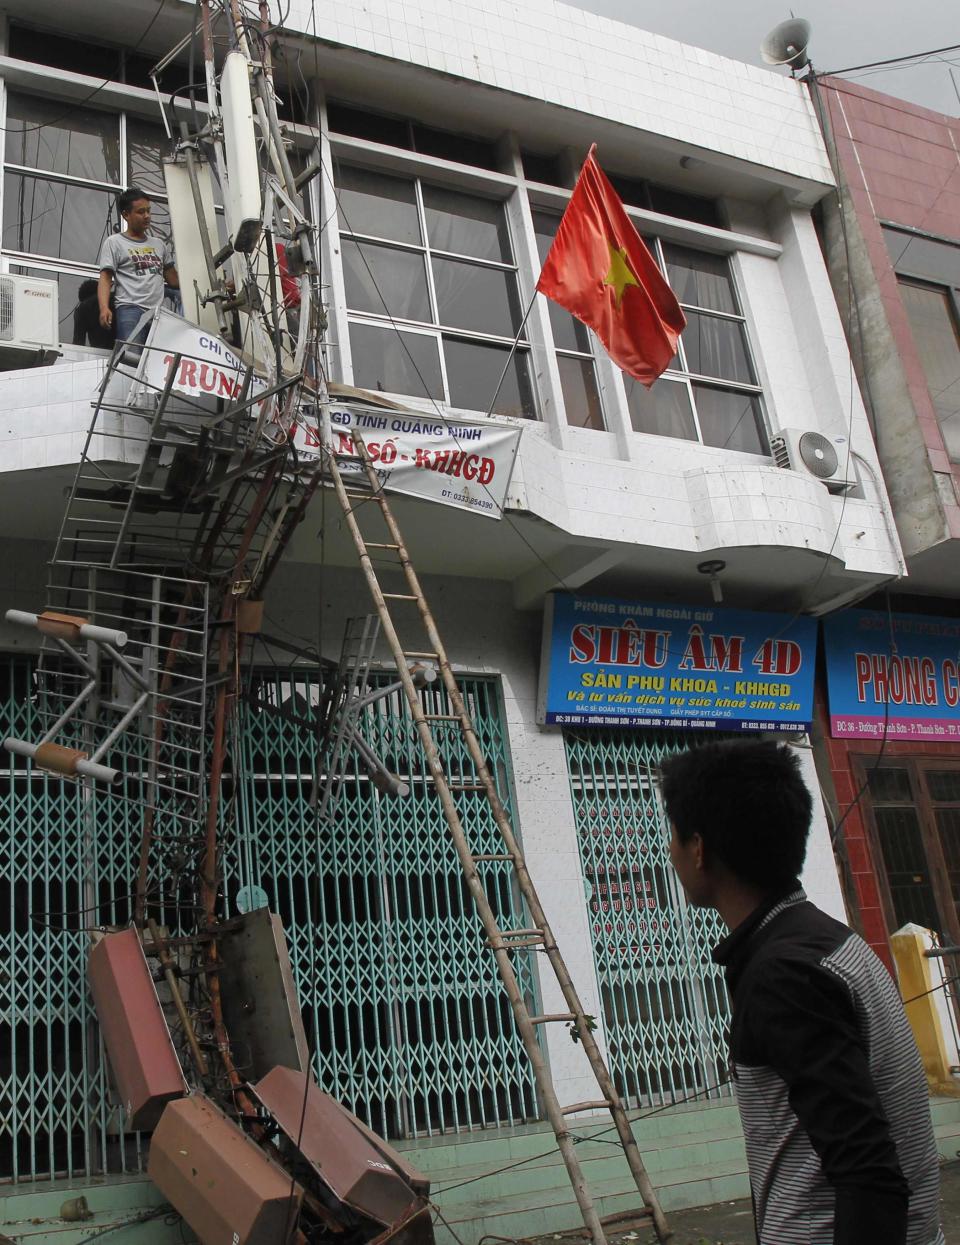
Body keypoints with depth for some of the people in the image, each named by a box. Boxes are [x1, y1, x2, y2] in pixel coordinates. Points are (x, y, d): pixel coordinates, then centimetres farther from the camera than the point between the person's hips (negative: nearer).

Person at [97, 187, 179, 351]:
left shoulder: (159, 244, 25)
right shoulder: (114, 242, 11)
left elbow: (173, 279, 24)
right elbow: (105, 279, 2)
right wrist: (104, 308, -16)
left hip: (159, 313, 5)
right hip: (130, 309, -4)